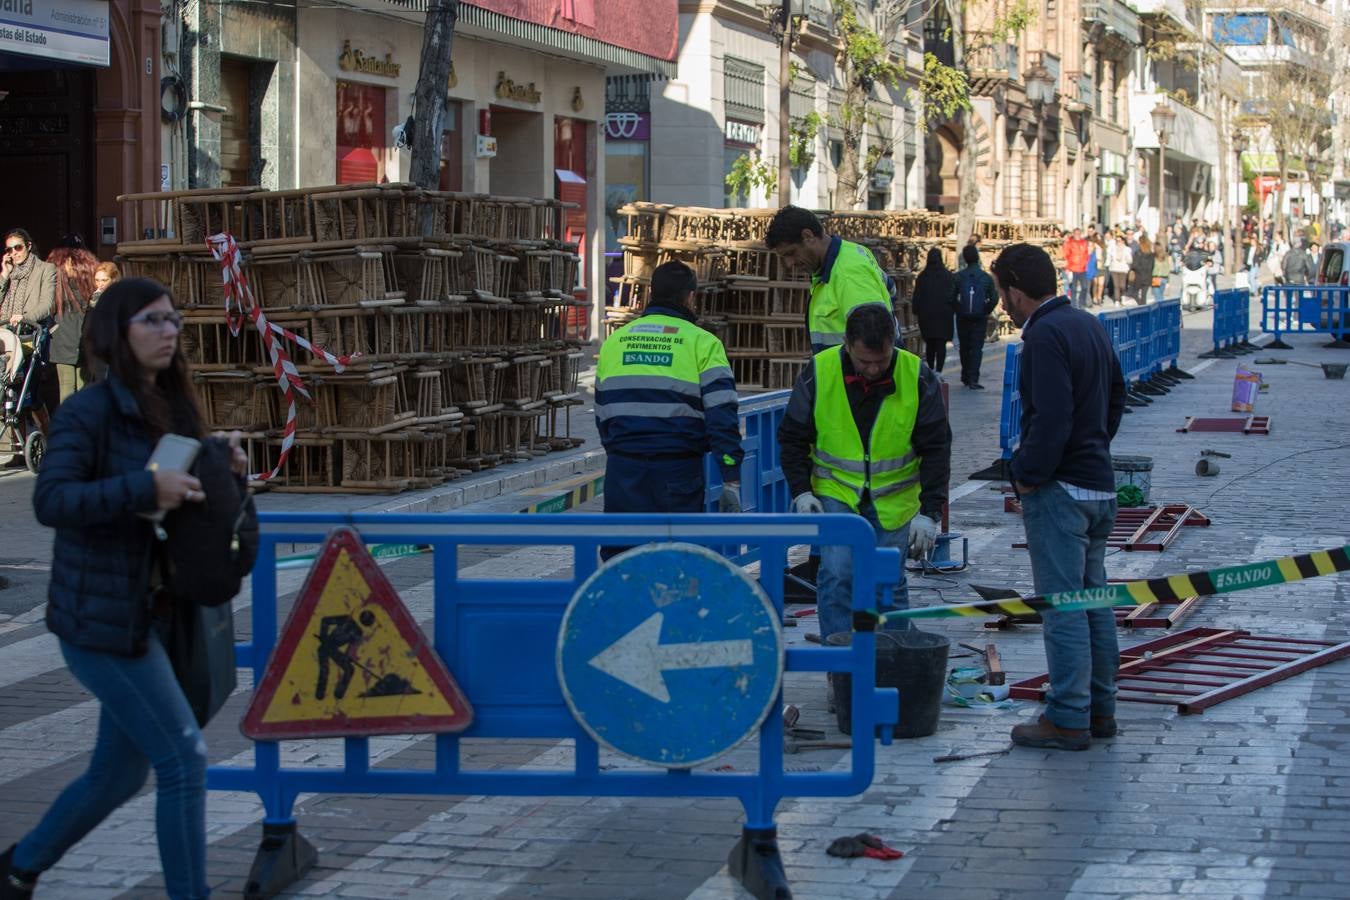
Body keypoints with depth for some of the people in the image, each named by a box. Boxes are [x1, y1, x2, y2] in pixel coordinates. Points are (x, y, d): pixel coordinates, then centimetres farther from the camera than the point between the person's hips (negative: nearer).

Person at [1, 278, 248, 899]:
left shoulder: (168, 413, 10)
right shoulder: (88, 412, -13)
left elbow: (195, 502, 20)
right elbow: (51, 501, -25)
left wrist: (226, 469, -1)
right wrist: (145, 489, -32)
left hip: (148, 614, 8)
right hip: (101, 620, -8)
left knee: (120, 774, 16)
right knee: (184, 758, -8)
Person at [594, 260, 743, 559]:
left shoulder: (614, 341, 13)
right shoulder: (701, 343, -1)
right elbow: (722, 415, -9)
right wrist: (731, 480, -9)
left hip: (622, 470, 3)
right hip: (678, 471, -3)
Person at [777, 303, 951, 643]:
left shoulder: (917, 376, -11)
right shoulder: (819, 372, -11)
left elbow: (936, 448, -5)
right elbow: (792, 437, 1)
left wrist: (930, 512, -10)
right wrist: (801, 491, -9)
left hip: (894, 500, 1)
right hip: (835, 494, 0)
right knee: (836, 577, -13)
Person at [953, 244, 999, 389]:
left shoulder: (958, 277, -4)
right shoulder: (986, 277, -5)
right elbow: (994, 298, -7)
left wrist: (957, 311, 6)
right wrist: (986, 311, 8)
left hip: (962, 318, 1)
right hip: (980, 318, -1)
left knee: (964, 348, 15)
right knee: (977, 348, 0)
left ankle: (965, 377, 24)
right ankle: (973, 379, -11)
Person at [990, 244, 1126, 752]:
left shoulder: (1045, 336, -18)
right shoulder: (1089, 325, 12)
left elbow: (1050, 420, -25)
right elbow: (1116, 396, 21)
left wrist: (1027, 476, -14)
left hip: (1059, 491, -10)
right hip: (1099, 485, 10)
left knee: (1062, 607, -5)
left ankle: (1069, 720, -1)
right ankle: (1100, 709, 23)